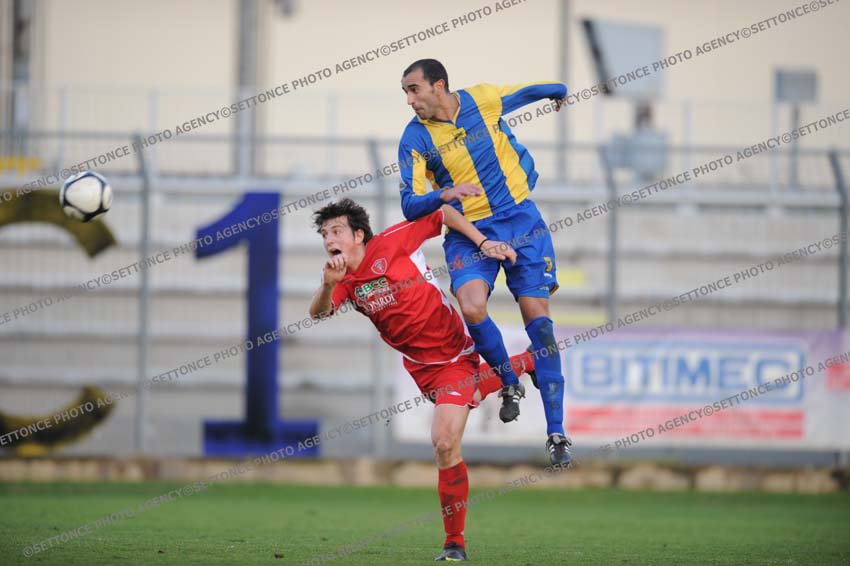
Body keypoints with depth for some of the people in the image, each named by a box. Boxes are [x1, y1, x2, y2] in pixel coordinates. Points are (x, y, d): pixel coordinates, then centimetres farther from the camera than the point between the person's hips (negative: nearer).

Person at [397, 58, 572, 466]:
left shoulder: (483, 99, -6)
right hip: (468, 232, 0)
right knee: (471, 308, -27)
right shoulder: (415, 137, -7)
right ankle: (509, 383, 3)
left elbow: (547, 90, 13)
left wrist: (558, 95, 35)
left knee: (537, 317, -6)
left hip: (520, 219, 0)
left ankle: (556, 432, -2)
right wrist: (444, 195, -30)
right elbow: (410, 206, -11)